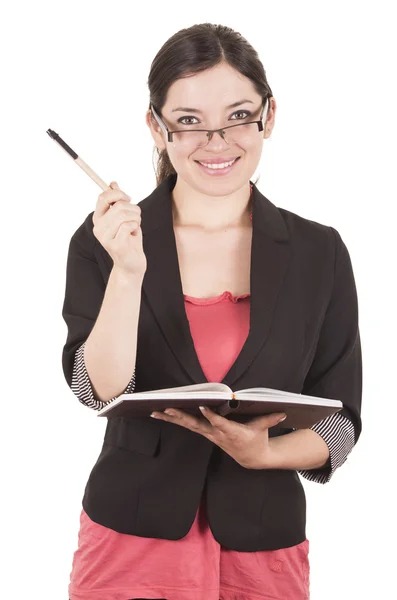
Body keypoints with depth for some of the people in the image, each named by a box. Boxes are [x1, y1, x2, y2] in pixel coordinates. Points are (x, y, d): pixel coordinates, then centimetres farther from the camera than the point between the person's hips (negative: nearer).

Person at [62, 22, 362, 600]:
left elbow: (341, 419, 0)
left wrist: (265, 453, -17)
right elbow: (101, 391, -13)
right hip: (132, 538, -1)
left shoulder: (320, 252, -3)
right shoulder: (104, 240, -5)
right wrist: (128, 270, -24)